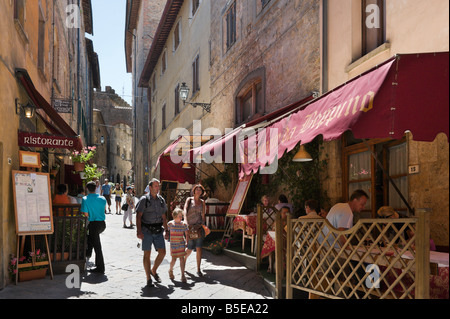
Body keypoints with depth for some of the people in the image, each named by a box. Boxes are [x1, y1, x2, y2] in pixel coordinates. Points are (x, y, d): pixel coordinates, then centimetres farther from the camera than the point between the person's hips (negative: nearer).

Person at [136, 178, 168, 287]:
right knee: (147, 254, 1)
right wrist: (139, 231, -16)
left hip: (158, 230, 5)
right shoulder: (144, 199, -4)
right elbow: (138, 216, -7)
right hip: (147, 231, -4)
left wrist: (167, 231, 14)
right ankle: (148, 278, 10)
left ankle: (153, 271, 23)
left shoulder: (161, 200, 12)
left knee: (162, 252, -1)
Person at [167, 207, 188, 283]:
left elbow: (186, 234, 5)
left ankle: (183, 275, -2)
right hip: (173, 244, -1)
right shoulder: (170, 224, -5)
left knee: (182, 258, -5)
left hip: (181, 244, 1)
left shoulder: (184, 224, -1)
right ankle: (170, 270, 34)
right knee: (174, 259, 3)